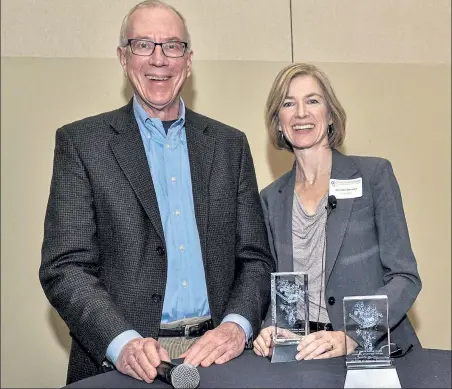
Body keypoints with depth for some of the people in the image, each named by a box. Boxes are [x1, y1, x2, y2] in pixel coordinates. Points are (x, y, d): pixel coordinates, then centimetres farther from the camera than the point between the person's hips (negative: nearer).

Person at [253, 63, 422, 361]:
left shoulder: (374, 174, -1)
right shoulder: (271, 199, 9)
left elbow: (404, 278, -4)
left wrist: (349, 338, -17)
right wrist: (270, 331, -7)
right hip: (301, 354, 3)